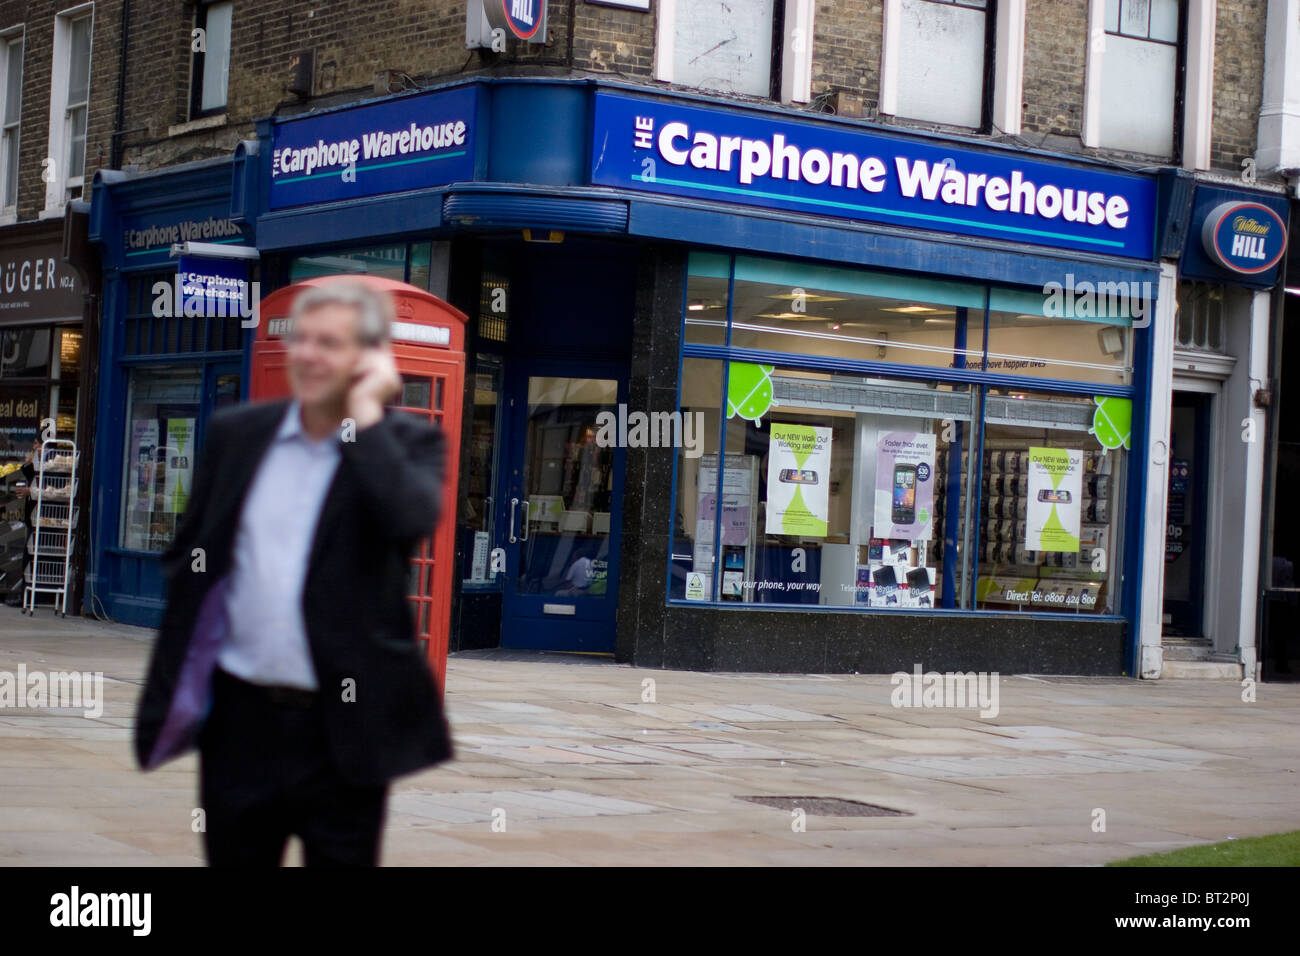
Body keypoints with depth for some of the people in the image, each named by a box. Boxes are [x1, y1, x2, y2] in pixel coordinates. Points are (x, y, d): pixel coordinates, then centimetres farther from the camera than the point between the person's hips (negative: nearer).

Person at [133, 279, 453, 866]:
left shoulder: (406, 444, -3)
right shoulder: (235, 433, 6)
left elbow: (412, 519, -25)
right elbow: (188, 563, 11)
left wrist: (366, 412, -17)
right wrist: (171, 691, 7)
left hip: (342, 727, -3)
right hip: (239, 719, 3)